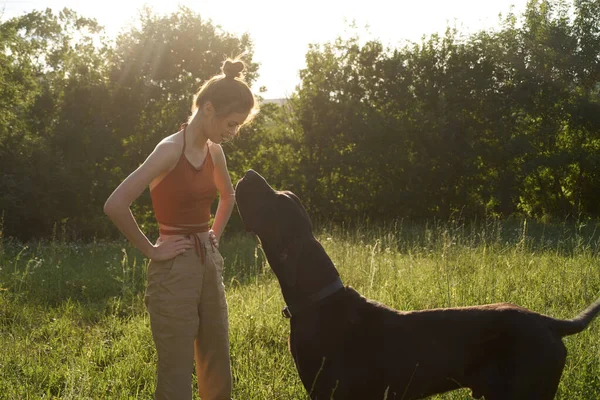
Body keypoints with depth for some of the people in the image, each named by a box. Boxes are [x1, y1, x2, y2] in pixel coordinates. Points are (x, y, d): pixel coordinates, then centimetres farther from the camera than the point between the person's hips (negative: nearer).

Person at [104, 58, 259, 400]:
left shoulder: (214, 151, 7)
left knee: (219, 372, 14)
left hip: (210, 266, 8)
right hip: (175, 271, -8)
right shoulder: (171, 150, -16)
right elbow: (115, 206, -26)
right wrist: (151, 250, -16)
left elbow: (228, 196, 29)